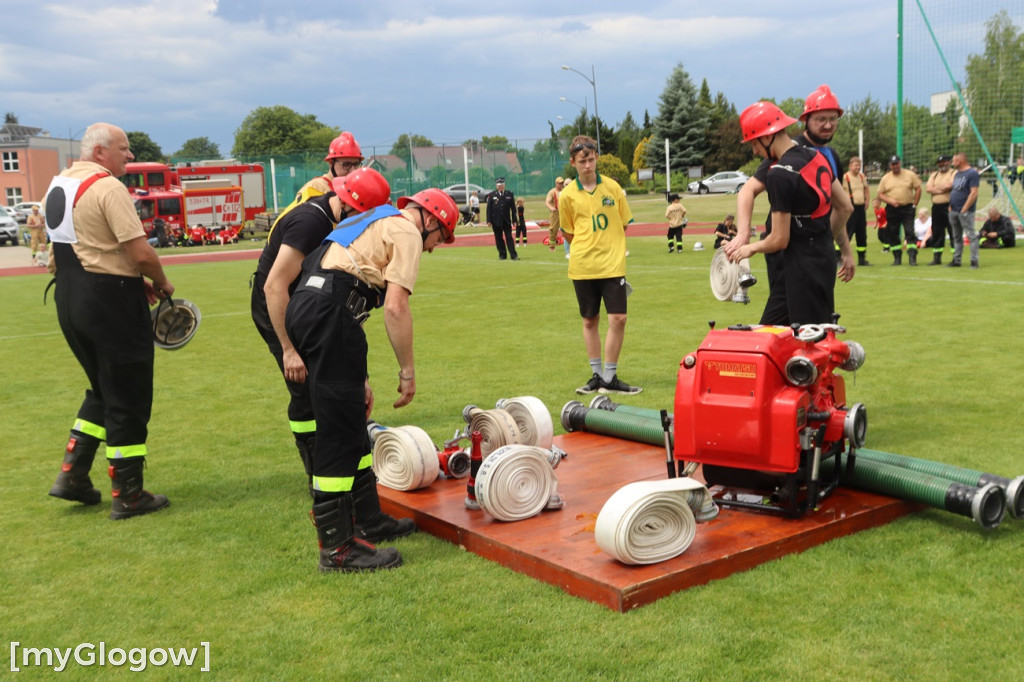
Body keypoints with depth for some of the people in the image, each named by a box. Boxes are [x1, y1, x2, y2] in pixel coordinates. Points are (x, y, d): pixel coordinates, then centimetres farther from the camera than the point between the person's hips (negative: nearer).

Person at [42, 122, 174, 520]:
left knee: (103, 390, 23)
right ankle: (127, 495, 10)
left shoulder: (58, 185, 13)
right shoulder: (108, 187, -15)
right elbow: (141, 252, -21)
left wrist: (135, 280, 16)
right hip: (110, 301, -9)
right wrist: (162, 284, -2)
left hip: (69, 299, 9)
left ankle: (72, 475, 20)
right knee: (128, 398, 2)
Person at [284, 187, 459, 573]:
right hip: (329, 312, -10)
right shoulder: (406, 230, 4)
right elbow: (395, 307, -10)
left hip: (303, 309, 10)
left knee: (351, 425, 17)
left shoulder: (374, 224, 32)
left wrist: (359, 378, 29)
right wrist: (407, 371, -3)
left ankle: (370, 521, 29)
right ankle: (337, 547, -1)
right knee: (340, 431, -6)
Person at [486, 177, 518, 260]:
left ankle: (513, 255, -3)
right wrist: (489, 220, -7)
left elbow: (513, 208, 5)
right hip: (496, 221, 0)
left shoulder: (509, 194, 6)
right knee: (499, 238, 4)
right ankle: (502, 255, 12)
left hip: (507, 221, 0)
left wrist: (514, 220, 1)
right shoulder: (491, 195, 3)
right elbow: (489, 208, 0)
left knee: (509, 237, -3)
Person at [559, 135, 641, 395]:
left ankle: (609, 378, 4)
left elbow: (623, 224, 11)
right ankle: (596, 375, 22)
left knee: (618, 318, -7)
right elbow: (569, 233, 10)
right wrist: (587, 249, 4)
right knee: (590, 320, 9)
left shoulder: (612, 187, 2)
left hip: (613, 264, 0)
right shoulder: (567, 195, -1)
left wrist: (609, 247, 7)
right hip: (583, 267, 0)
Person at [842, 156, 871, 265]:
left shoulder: (862, 176, 11)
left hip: (861, 208, 7)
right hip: (851, 209, -7)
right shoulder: (845, 177, -11)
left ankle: (862, 259, 19)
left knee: (862, 234, 11)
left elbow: (867, 189, 26)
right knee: (846, 233, -12)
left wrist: (867, 202, 14)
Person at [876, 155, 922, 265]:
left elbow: (918, 189, 5)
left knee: (910, 233, -10)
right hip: (892, 210, 2)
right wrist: (890, 201, -11)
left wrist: (915, 204, 1)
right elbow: (880, 194, 5)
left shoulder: (910, 175, 2)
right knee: (893, 234, 5)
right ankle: (897, 258, 15)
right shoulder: (885, 178, 6)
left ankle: (912, 258, -10)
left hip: (907, 208, -2)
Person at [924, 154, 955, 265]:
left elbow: (949, 185, -17)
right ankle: (936, 258, 18)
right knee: (936, 234, 10)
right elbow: (928, 188, 4)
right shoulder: (934, 174, 18)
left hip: (949, 206, -6)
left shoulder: (954, 173, -1)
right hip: (936, 207, 6)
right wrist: (942, 189, -8)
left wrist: (936, 187, -2)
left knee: (953, 233, -6)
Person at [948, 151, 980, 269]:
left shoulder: (972, 173, -11)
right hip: (953, 211, 9)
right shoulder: (957, 174, 16)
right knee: (956, 237, 13)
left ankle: (974, 261, -6)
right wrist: (950, 206, 11)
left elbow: (974, 193, -17)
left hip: (965, 212, -9)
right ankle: (956, 260, 19)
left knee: (971, 235, -7)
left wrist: (964, 209, -19)